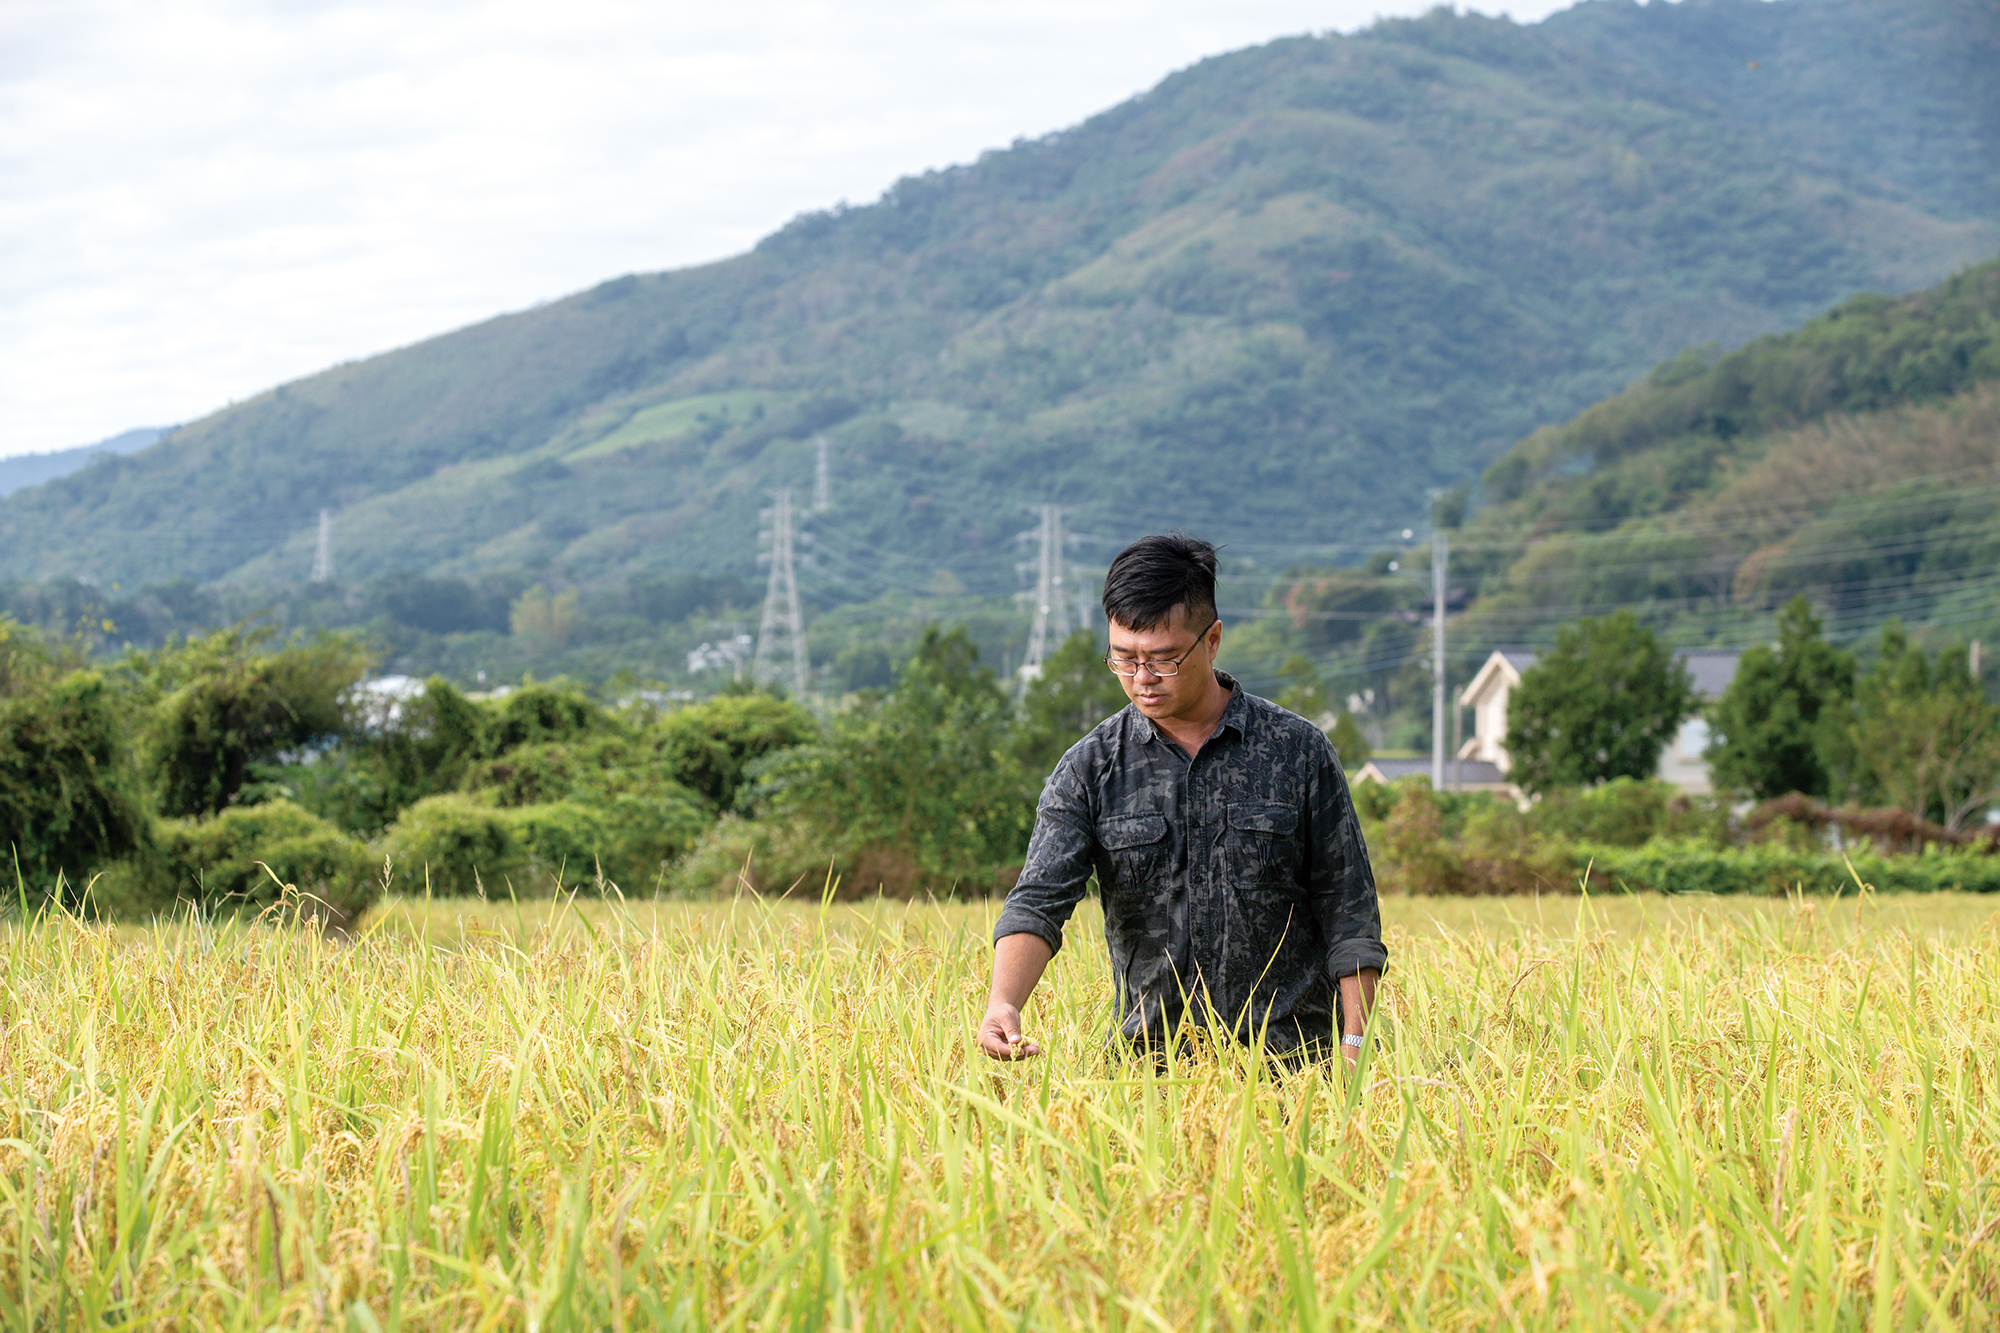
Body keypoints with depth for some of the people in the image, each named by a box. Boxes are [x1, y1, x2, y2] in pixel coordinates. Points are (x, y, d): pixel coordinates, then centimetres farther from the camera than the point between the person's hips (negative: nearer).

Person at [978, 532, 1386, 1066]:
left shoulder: (1298, 752, 1)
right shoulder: (1090, 769, 2)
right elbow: (1039, 901, -9)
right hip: (1150, 1061, 1)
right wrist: (1002, 1003, -28)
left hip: (1291, 1059, -1)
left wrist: (1353, 1044, -6)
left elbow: (1349, 916, 3)